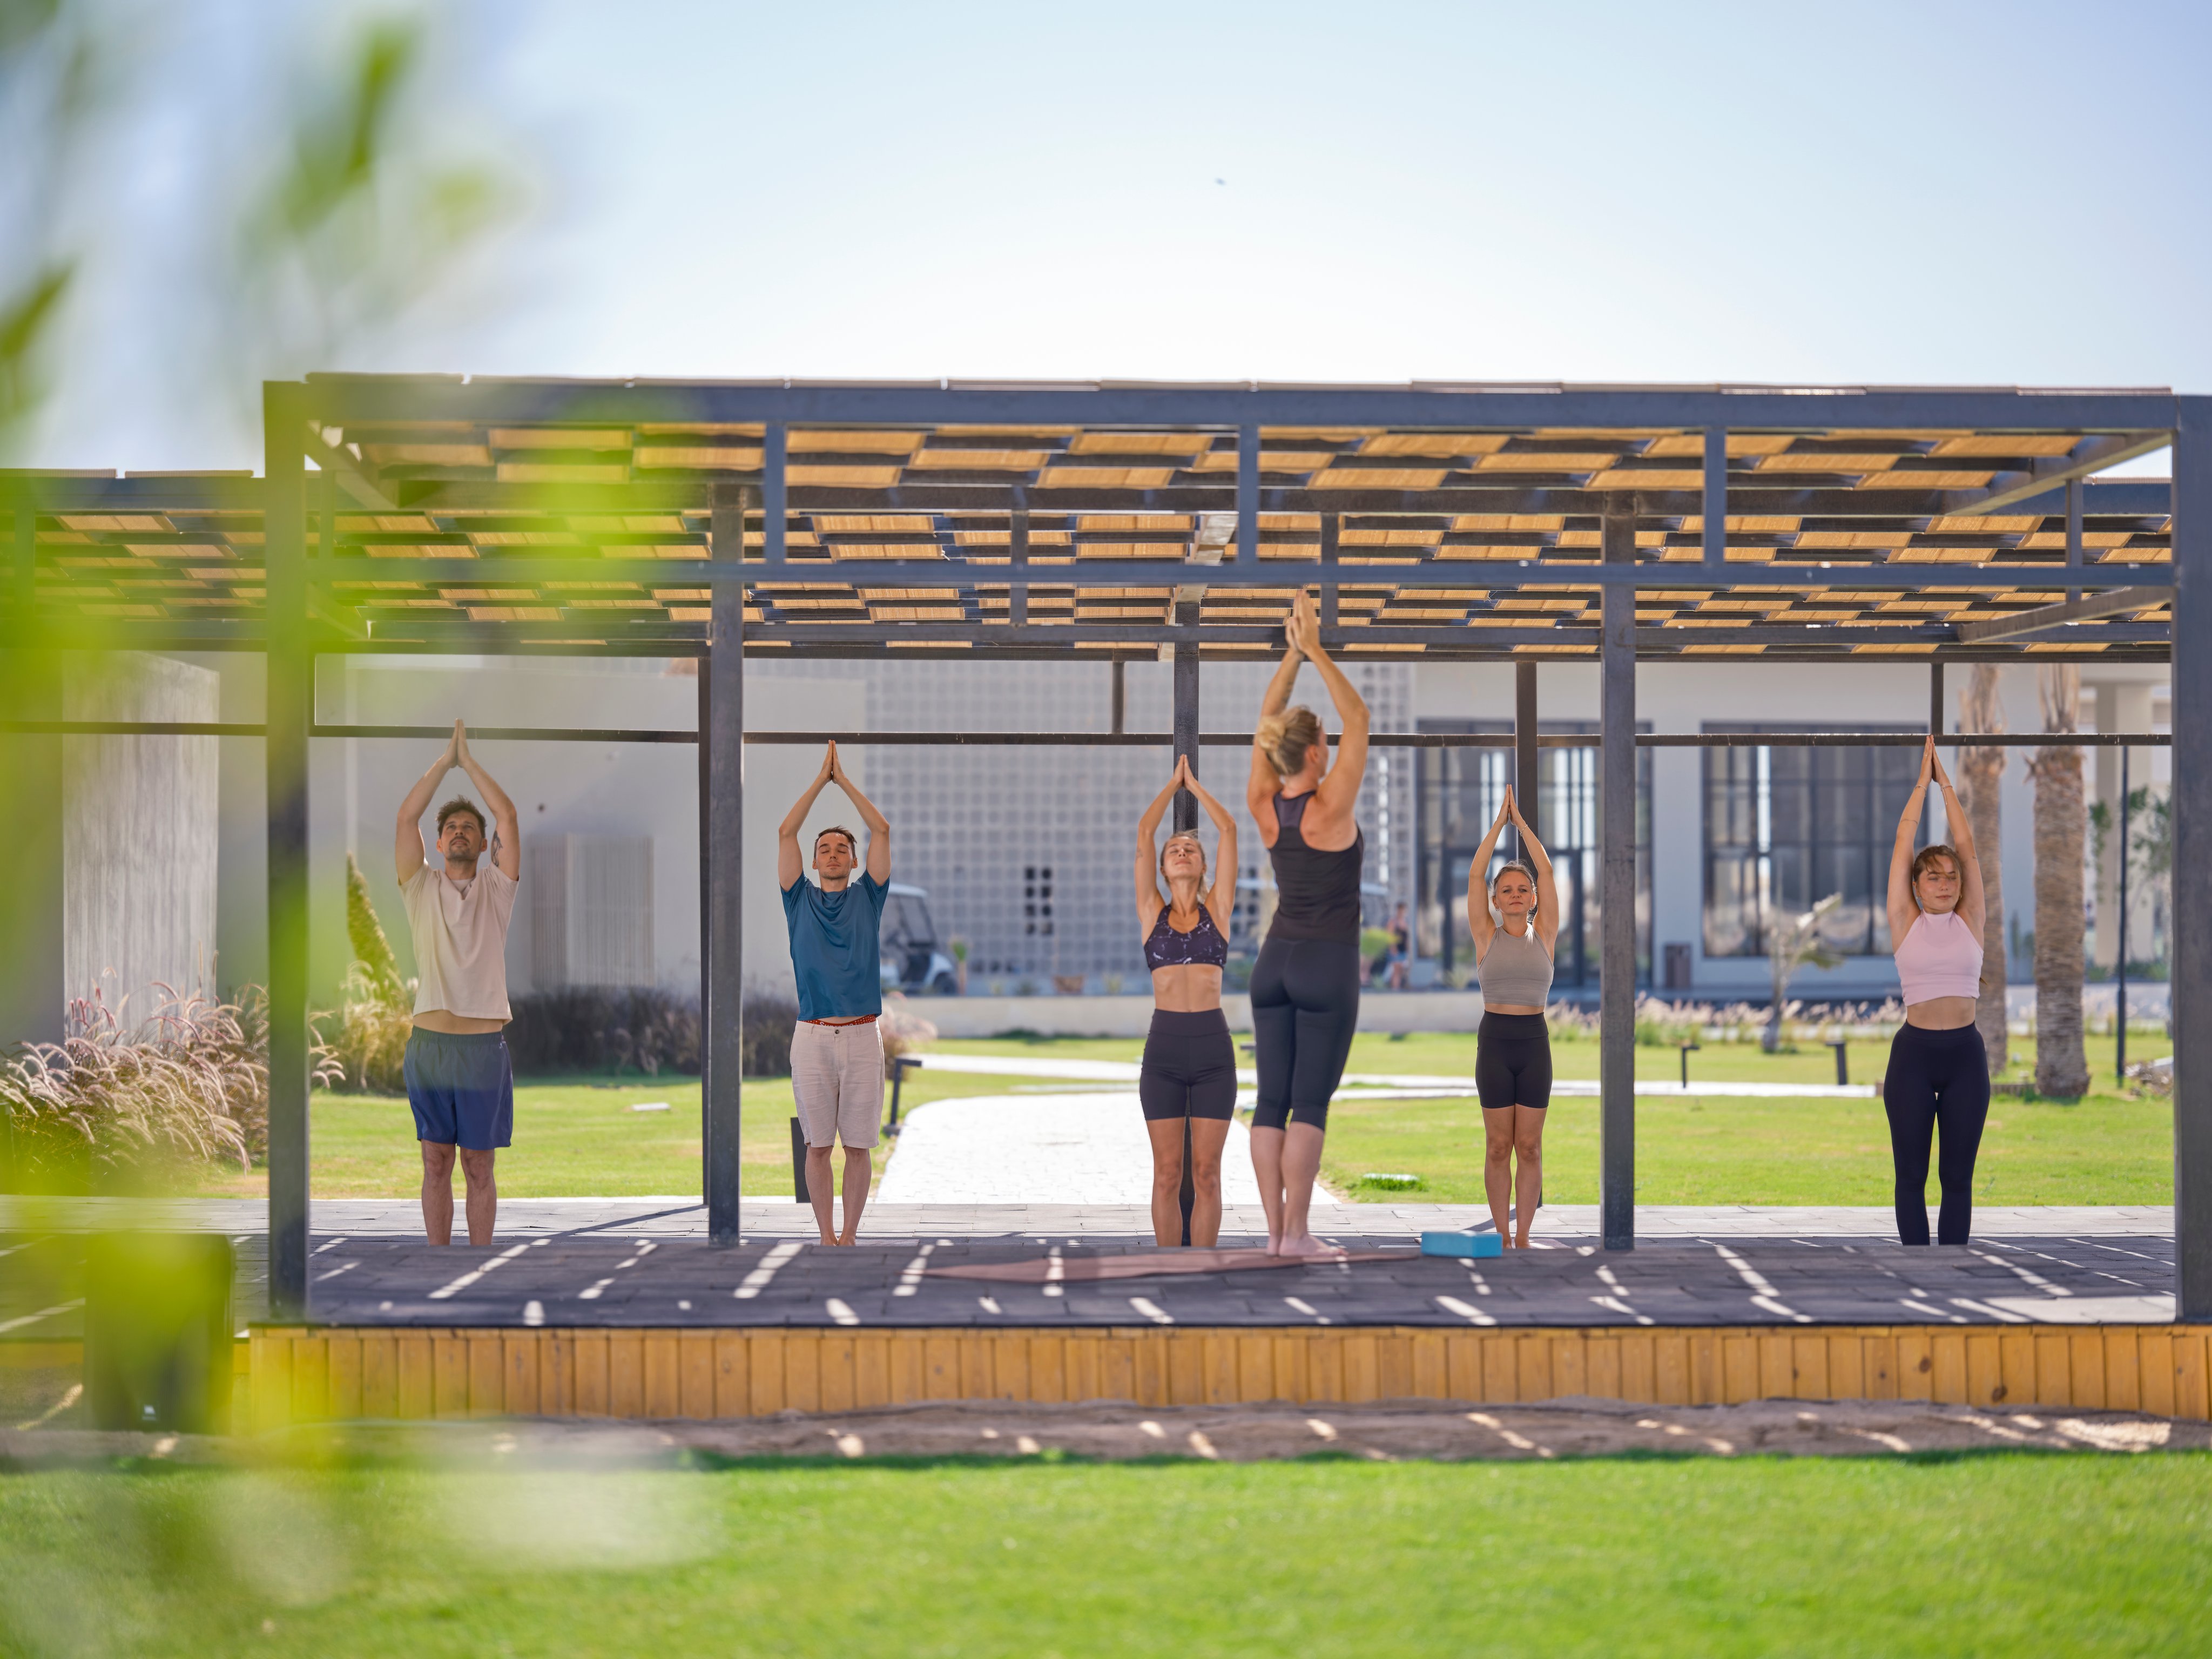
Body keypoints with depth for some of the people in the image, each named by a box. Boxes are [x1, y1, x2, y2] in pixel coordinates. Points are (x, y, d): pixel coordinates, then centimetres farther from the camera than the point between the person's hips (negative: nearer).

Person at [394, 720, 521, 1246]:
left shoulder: (496, 888, 8)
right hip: (429, 1041, 1)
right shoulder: (421, 887, 9)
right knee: (436, 1164, 5)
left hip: (484, 1046, -1)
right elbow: (407, 816, -1)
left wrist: (470, 760, 2)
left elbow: (508, 816, -2)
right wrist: (445, 760, 1)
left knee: (479, 1168, 4)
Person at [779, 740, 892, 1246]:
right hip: (812, 1035, 0)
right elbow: (786, 833, 5)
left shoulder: (867, 899, 11)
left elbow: (881, 830, 5)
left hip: (861, 1035, 0)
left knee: (858, 1144, 2)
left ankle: (851, 1234, 8)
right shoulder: (801, 900, 11)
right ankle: (826, 1236, 6)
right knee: (818, 1144, 1)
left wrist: (845, 779, 9)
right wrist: (820, 779, 8)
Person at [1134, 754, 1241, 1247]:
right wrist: (1173, 783, 19)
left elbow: (1228, 830, 7)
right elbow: (1143, 834, 8)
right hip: (1164, 1045, 0)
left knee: (1206, 1173, 2)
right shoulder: (1152, 913, 9)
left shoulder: (1218, 910, 9)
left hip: (1213, 1046, 0)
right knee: (1168, 1172, 2)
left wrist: (1196, 785, 18)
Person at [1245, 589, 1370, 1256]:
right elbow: (1359, 719, -10)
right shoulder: (1329, 808, -14)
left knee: (1272, 1100, 3)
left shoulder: (1264, 807, 0)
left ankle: (1274, 1229, 2)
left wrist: (1292, 654, 8)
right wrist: (1315, 651, -9)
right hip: (1328, 965, -6)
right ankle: (1294, 1233, -8)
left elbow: (1267, 721, 11)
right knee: (1310, 1104, -6)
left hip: (1276, 961, 6)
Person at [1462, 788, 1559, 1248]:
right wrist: (1499, 822, 3)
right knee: (1499, 1146, 2)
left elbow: (1546, 872, 2)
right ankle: (1501, 1236, 7)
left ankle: (1523, 1235, 5)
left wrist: (1522, 822, 5)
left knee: (1530, 1146, 1)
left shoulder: (1544, 935, 7)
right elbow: (1475, 875, -2)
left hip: (1534, 1041, 1)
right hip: (1495, 1040, -1)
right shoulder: (1487, 936, 4)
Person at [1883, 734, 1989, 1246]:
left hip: (1965, 1054, 1)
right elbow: (1903, 841, 4)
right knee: (1911, 1175, 3)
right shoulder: (1905, 923, 4)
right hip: (1914, 1051, -1)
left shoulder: (1969, 922, 7)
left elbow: (1967, 846, 6)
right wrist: (1923, 780, 8)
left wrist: (1947, 782, 10)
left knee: (1958, 1177, 5)